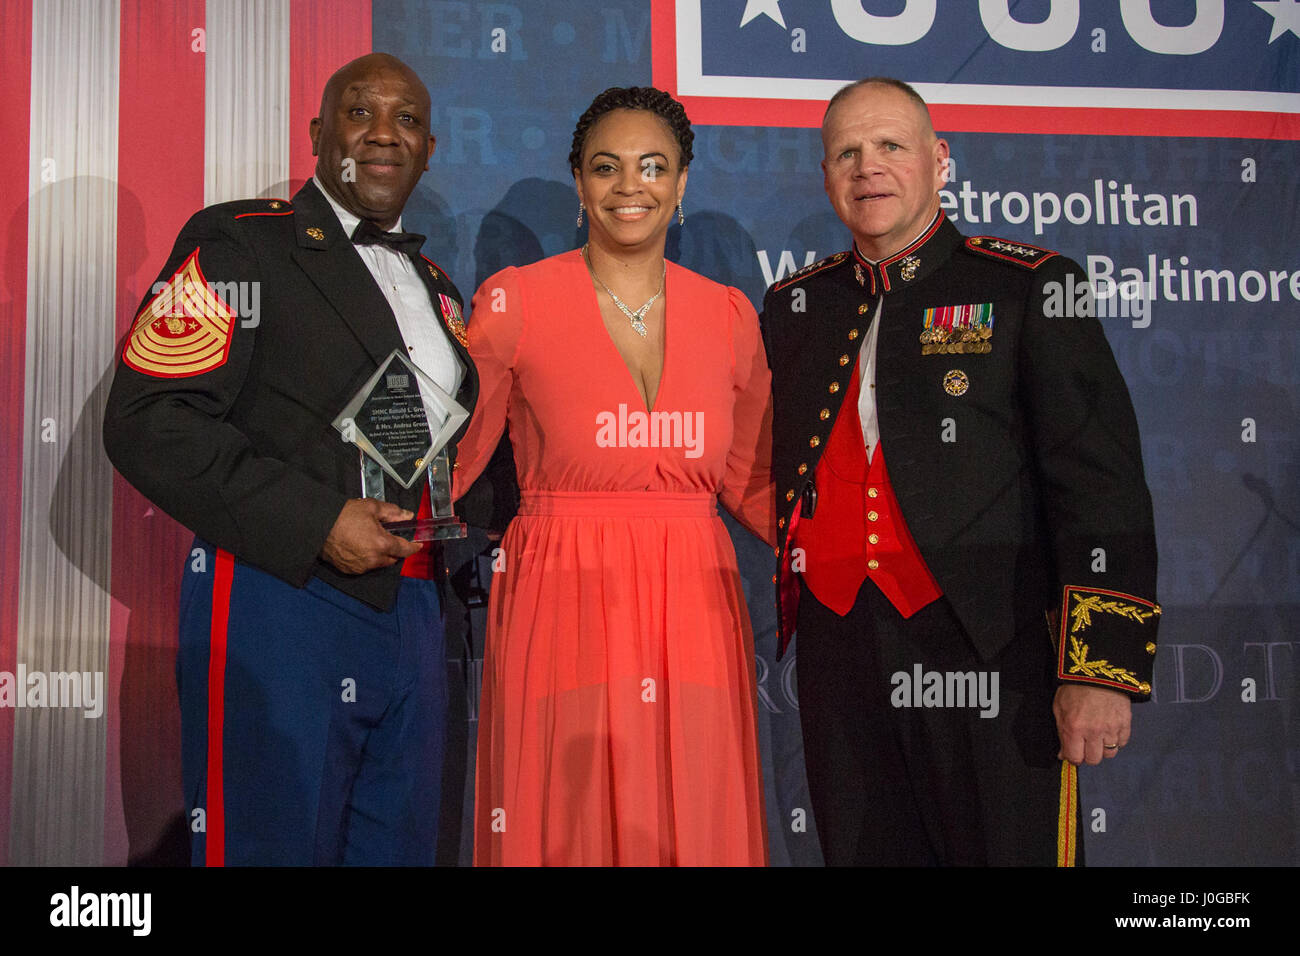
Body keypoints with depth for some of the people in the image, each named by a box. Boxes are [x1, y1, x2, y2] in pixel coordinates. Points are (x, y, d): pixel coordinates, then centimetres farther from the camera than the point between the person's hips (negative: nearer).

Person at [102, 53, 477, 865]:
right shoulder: (240, 245, -4)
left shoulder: (437, 287, 18)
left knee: (400, 846, 14)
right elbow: (146, 421, -14)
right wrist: (316, 522, -19)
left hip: (410, 615, 7)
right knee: (272, 844, 1)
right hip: (278, 605, -6)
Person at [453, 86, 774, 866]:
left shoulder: (729, 315, 8)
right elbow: (452, 460, 3)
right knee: (567, 827, 4)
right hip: (563, 605, -2)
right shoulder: (514, 301, -1)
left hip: (694, 616, 3)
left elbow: (751, 482, 13)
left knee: (696, 828, 8)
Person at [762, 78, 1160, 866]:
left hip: (988, 648, -3)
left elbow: (1100, 484, -6)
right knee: (861, 850, 11)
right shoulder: (794, 305, 14)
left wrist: (1100, 668, -13)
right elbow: (772, 470, 19)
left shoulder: (1032, 289, 0)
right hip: (839, 647, 4)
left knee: (1008, 847, 2)